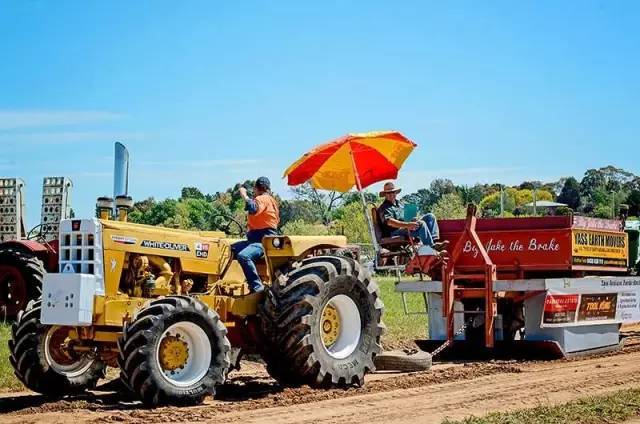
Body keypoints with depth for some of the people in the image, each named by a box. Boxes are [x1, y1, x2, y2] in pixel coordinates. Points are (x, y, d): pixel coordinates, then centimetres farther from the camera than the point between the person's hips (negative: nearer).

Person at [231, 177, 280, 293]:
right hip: (256, 239, 11)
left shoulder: (263, 198, -8)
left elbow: (253, 209, -29)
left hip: (265, 240, -11)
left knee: (243, 256, -34)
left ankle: (257, 287, -31)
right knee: (230, 250, 8)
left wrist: (244, 195, -20)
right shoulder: (263, 199, 24)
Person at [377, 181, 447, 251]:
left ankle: (435, 241, -19)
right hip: (395, 233, -9)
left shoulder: (399, 204, 26)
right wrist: (407, 225, -36)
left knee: (430, 216, -2)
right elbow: (389, 222, -23)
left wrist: (414, 220, 5)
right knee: (421, 224, -30)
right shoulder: (384, 208, -4)